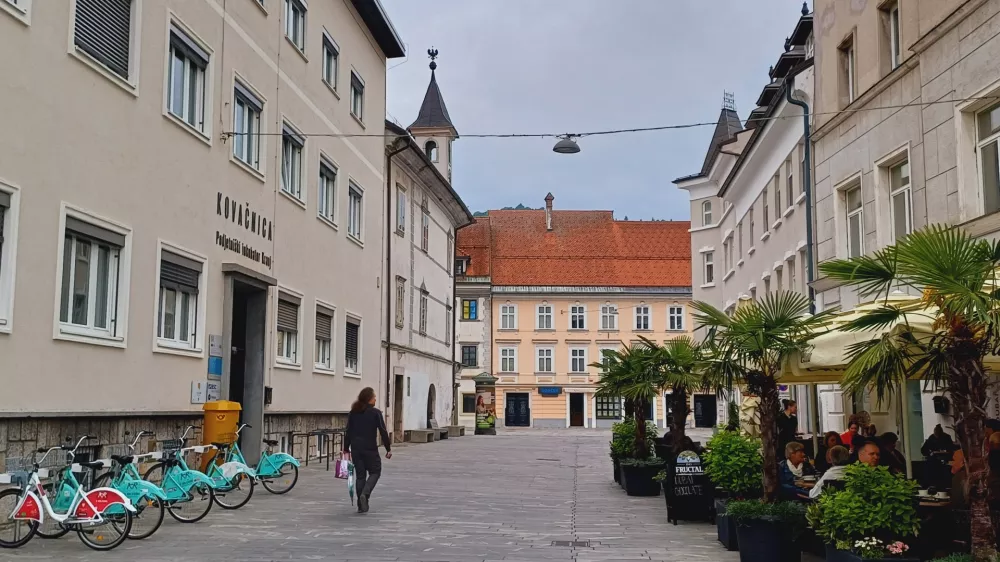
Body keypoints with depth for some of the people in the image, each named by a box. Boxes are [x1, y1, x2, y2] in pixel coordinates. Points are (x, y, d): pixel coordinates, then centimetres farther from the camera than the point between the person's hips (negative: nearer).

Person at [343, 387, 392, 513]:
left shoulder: (353, 413, 6)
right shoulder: (376, 413, -7)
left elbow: (348, 432, 7)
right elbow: (383, 432, -8)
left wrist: (346, 450, 12)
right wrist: (388, 448, -1)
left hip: (355, 448, 4)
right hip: (370, 449, -4)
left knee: (360, 475, 10)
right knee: (375, 472, 11)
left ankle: (361, 505, 10)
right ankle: (365, 494, -14)